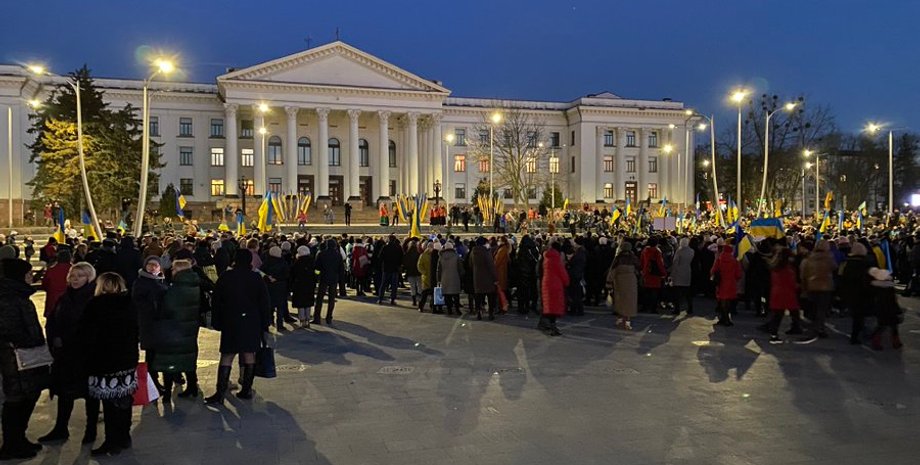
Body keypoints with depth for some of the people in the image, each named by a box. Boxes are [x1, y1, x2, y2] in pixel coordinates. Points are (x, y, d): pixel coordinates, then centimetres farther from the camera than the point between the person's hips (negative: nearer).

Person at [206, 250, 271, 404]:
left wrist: (216, 322, 8)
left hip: (230, 322, 0)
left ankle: (220, 393, -2)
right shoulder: (257, 278, -2)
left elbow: (217, 301, 1)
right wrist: (265, 325, 4)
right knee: (249, 355, 7)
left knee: (226, 356, 2)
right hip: (252, 322, 0)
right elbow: (265, 303, -2)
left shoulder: (225, 277, -1)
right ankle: (247, 389, 12)